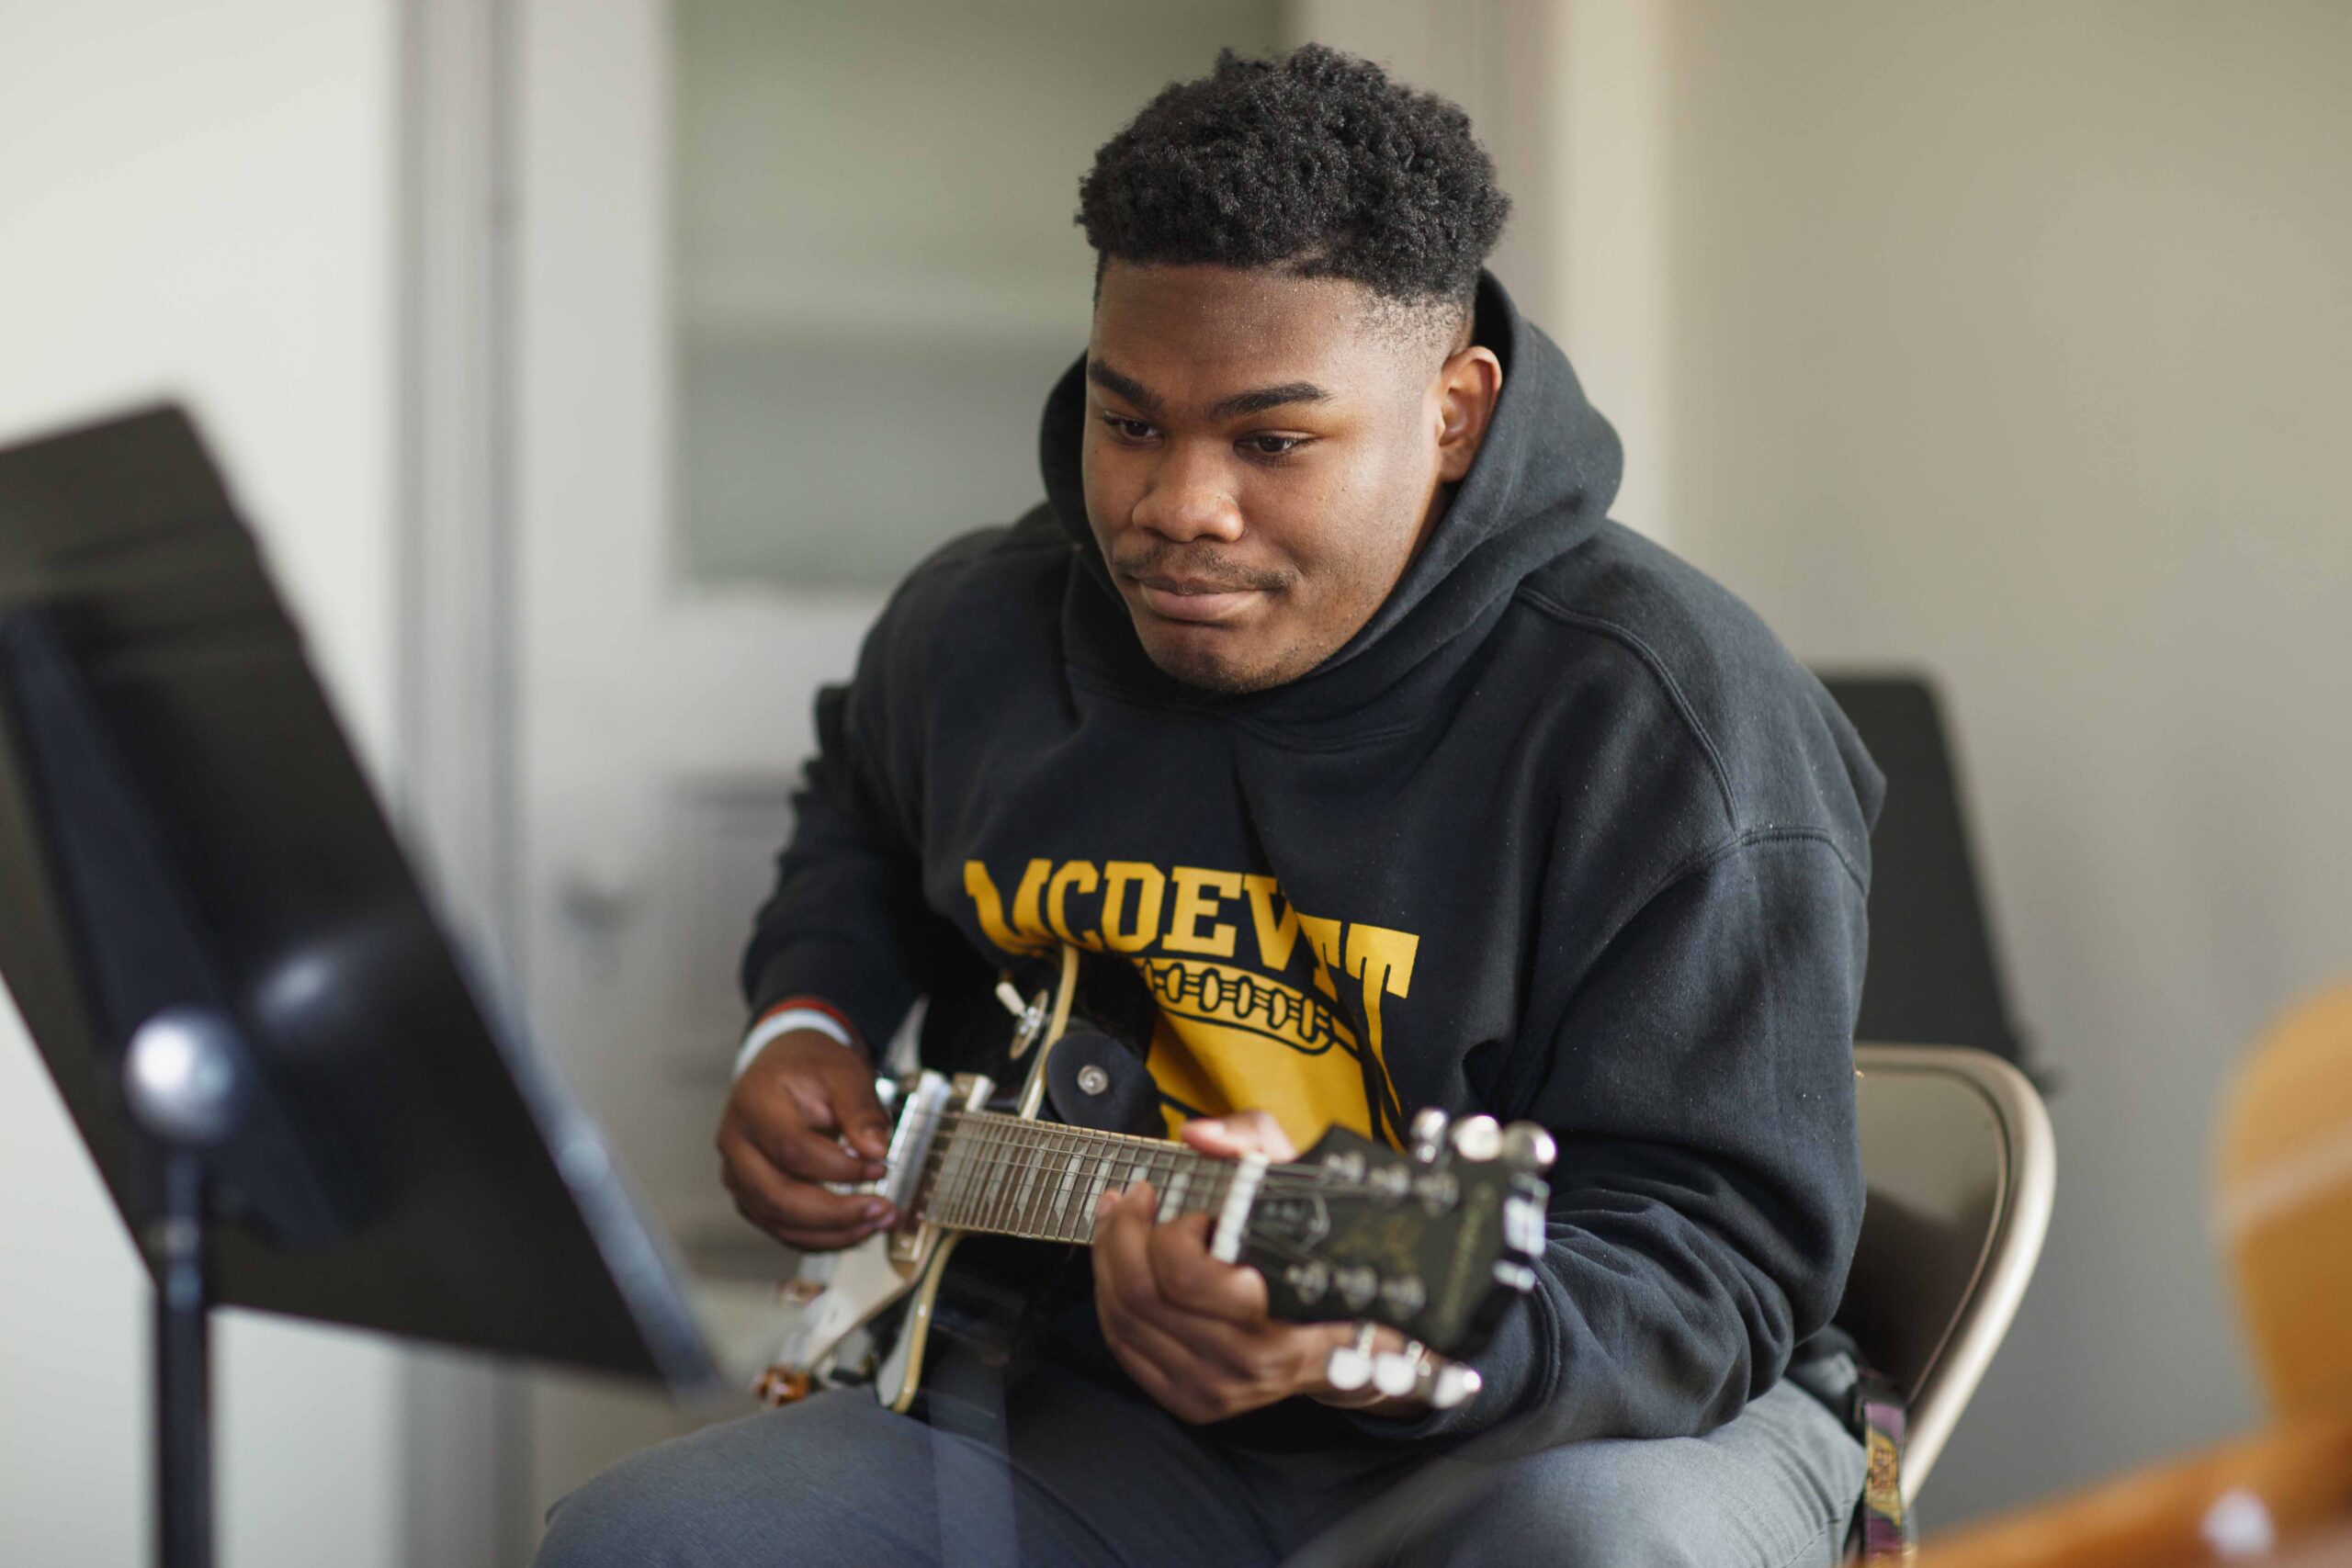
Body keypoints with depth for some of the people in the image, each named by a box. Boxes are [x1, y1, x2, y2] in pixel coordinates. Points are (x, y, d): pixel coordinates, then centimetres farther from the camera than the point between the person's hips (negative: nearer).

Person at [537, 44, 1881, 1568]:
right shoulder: (976, 628, 2)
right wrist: (807, 1024, 8)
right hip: (1101, 1425, 5)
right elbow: (863, 813, 29)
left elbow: (1725, 1255, -23)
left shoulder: (1670, 726, -19)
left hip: (1518, 1428, -5)